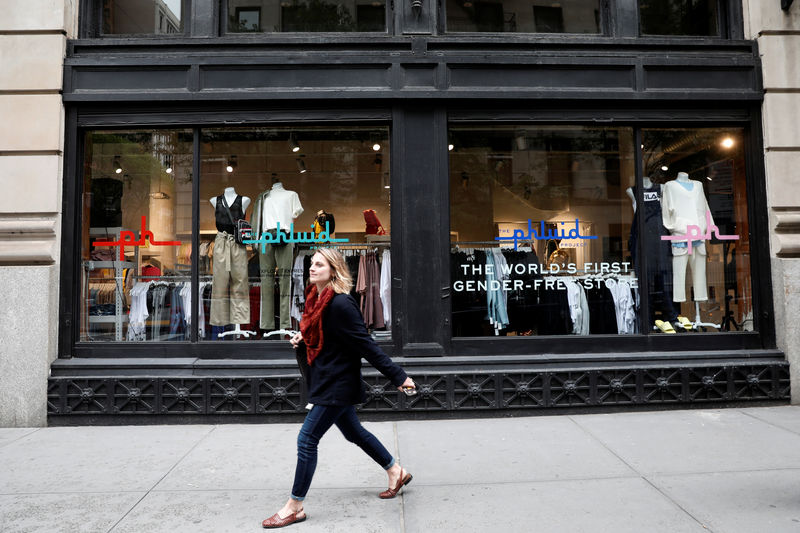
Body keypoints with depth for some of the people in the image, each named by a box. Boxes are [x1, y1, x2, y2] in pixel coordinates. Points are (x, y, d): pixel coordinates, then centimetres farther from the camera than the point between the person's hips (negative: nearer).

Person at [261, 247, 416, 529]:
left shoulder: (341, 304, -24)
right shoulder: (315, 298, 4)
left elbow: (366, 344, -23)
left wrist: (398, 376, -21)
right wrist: (302, 338, 2)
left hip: (338, 384, -10)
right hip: (327, 381, 10)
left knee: (307, 439, -3)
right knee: (353, 432, 22)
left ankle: (295, 506, 15)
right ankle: (396, 472, 40)